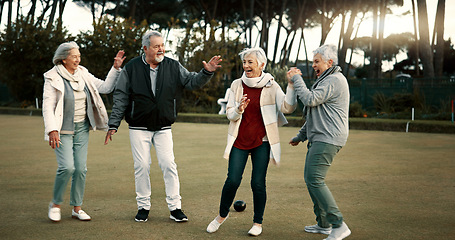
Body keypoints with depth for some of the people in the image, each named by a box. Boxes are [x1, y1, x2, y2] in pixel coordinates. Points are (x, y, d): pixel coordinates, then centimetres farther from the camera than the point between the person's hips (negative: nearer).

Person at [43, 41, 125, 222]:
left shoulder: (83, 75, 6)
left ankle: (77, 208, 14)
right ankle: (56, 204, 6)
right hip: (63, 130, -5)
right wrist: (52, 130, -22)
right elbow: (48, 106, -12)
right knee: (67, 167, -16)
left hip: (82, 128, 5)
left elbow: (105, 87, 9)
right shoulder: (53, 78, -9)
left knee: (81, 168, 2)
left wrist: (116, 68, -1)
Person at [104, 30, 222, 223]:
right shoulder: (132, 68, -3)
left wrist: (207, 73, -19)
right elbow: (121, 98, -1)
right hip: (139, 128, -1)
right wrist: (113, 125, -4)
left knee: (169, 165, -4)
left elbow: (192, 82, 1)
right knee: (142, 166, 2)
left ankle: (175, 207, 4)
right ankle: (143, 207, 16)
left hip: (163, 129, 1)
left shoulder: (173, 67, 3)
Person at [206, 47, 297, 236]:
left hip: (261, 142, -1)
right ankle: (222, 215, 21)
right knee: (232, 180, -4)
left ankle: (258, 222, 18)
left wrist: (291, 84, -24)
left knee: (258, 183, -1)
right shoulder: (237, 85, 4)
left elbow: (287, 108, -15)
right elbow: (229, 113, 3)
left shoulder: (271, 86, -3)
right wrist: (239, 109, -18)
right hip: (239, 140, 1)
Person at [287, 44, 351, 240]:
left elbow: (310, 100, -22)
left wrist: (296, 79, -10)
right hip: (319, 138, 11)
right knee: (311, 178, 13)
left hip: (327, 139, -11)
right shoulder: (326, 80, 24)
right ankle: (323, 224, 20)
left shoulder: (334, 80, -12)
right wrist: (301, 135, 29)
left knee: (314, 180, -16)